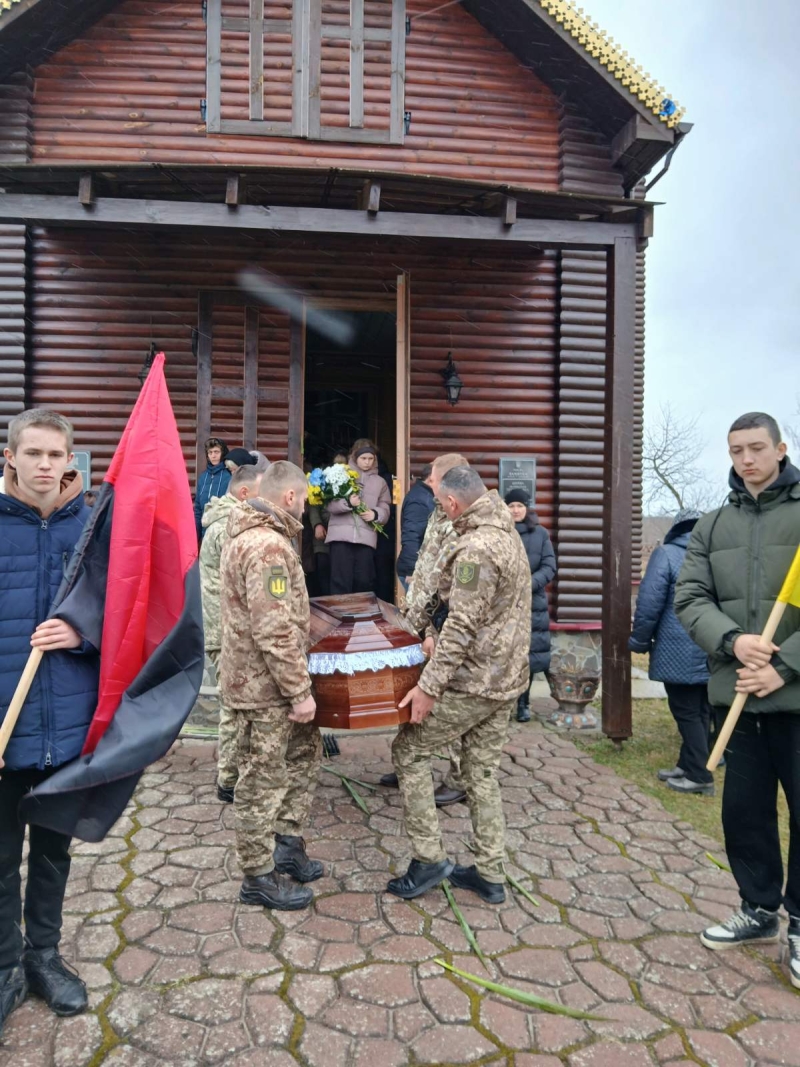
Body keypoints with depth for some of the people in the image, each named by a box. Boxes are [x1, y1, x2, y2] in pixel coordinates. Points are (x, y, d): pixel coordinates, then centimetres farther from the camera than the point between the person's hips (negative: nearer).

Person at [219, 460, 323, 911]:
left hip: (255, 675, 10)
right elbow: (275, 630, -28)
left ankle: (287, 842, 33)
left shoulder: (246, 535, 11)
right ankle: (260, 878, 21)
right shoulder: (269, 546, -24)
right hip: (264, 686, -10)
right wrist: (300, 690, -22)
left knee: (305, 751, 21)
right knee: (264, 781, 5)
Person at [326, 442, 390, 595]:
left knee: (364, 581, 4)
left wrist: (375, 514, -11)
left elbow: (385, 510, 10)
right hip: (341, 535, -2)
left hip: (366, 537, 2)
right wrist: (347, 503, -19)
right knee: (340, 581, -5)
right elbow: (330, 505, -1)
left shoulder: (380, 482, 16)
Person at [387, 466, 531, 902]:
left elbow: (462, 626, -25)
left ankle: (429, 857, 11)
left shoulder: (476, 547, -21)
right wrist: (440, 648, 22)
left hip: (473, 681, -9)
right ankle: (490, 875, 25)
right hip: (506, 678, 9)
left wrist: (428, 686, -21)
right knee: (483, 772, 16)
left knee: (409, 749, 6)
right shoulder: (509, 535, 11)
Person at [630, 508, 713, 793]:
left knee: (686, 712, 2)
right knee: (701, 711, 14)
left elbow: (649, 603, -13)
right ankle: (688, 766, 23)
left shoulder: (666, 554, -8)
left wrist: (640, 641, -1)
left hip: (679, 654, -6)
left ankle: (700, 775, 5)